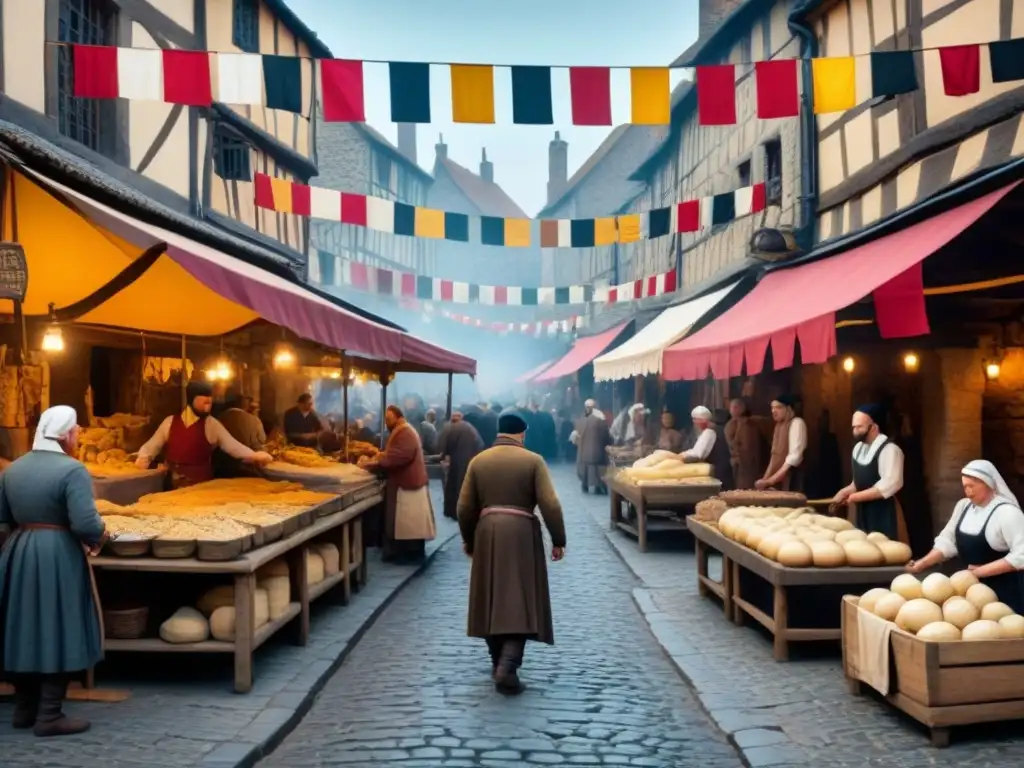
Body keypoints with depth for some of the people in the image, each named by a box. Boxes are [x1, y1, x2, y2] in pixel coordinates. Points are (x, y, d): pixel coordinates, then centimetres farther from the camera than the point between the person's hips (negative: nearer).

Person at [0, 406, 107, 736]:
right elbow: (86, 524, -23)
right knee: (58, 633, 1)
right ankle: (49, 715, 5)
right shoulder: (72, 470, -16)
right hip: (58, 558, -7)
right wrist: (99, 536, -4)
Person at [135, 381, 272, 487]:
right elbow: (152, 445, 13)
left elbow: (230, 444, -9)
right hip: (173, 486, 2)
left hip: (201, 485, -2)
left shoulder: (211, 424, -1)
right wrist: (143, 458, -7)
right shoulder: (170, 422, 6)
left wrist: (253, 456, -24)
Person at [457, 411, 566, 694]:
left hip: (487, 532, 4)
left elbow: (465, 507, 6)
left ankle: (498, 662, 24)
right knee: (519, 602, -1)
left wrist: (468, 540, 19)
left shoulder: (478, 461, 5)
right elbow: (550, 505, -10)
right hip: (521, 534, -3)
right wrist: (558, 540, -1)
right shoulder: (533, 460, -4)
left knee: (492, 600, 14)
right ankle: (507, 667, -13)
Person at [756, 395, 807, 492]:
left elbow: (794, 457, -17)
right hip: (778, 481, 7)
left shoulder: (797, 423, -8)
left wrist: (771, 480, -20)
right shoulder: (779, 425, 16)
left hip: (791, 479, -7)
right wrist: (765, 479, 7)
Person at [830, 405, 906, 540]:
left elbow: (890, 485, -23)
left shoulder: (889, 449, -15)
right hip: (863, 514, 8)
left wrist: (856, 496, -18)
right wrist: (845, 492, 0)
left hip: (883, 516, -8)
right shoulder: (858, 447, 10)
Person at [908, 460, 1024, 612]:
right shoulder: (963, 506, 5)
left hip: (1003, 591, -6)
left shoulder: (1007, 512, -16)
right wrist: (924, 563, -6)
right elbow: (947, 541, 8)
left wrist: (982, 571, -21)